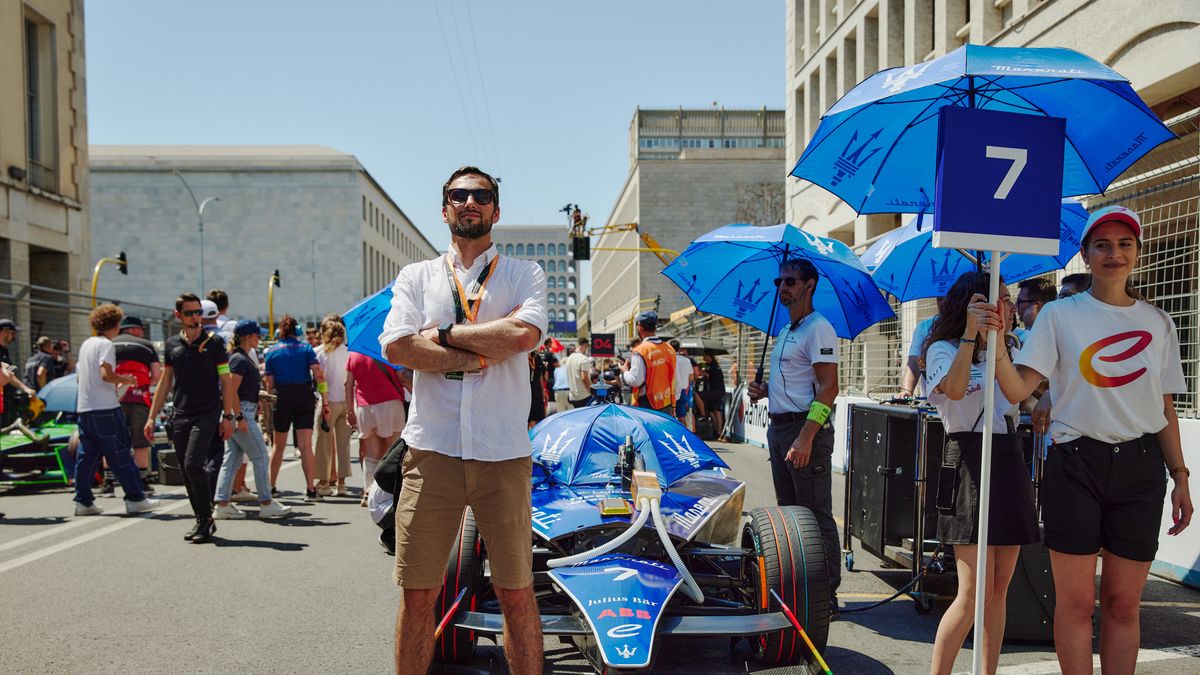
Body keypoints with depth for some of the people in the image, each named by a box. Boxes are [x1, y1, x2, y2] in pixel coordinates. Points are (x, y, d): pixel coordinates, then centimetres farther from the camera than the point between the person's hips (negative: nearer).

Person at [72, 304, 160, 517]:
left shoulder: (86, 344, 17)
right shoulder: (106, 344, -10)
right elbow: (106, 374, -21)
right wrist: (126, 380, -4)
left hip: (84, 407, 8)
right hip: (105, 408, -8)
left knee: (87, 456, 8)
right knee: (120, 455, -4)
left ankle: (83, 501, 9)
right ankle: (135, 499, 0)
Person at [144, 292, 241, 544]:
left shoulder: (213, 342, 0)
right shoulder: (172, 344, 12)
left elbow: (226, 381, -1)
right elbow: (165, 382, 17)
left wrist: (228, 416, -7)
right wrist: (152, 417, 12)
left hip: (207, 414, -5)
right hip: (180, 417, 5)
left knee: (193, 465, -17)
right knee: (188, 472, 7)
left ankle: (206, 519, -4)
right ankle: (202, 522, 18)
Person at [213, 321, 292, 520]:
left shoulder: (241, 358, 16)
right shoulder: (239, 360, -14)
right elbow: (231, 391, -20)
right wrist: (240, 418, -22)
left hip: (239, 413, 10)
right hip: (242, 412, -10)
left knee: (231, 459, 9)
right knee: (260, 457, -3)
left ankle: (222, 505, 9)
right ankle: (266, 504, 2)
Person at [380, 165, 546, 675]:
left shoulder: (524, 274, 10)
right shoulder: (416, 277, 14)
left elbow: (524, 333, -11)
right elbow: (396, 346, -3)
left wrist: (445, 333, -5)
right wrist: (477, 356, -8)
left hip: (503, 453, -1)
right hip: (431, 451, 1)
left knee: (516, 594, 4)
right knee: (418, 595, 6)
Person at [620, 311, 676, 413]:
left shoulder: (640, 351, -15)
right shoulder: (669, 349, 5)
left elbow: (635, 380, -19)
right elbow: (673, 380, 11)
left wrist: (624, 371, 1)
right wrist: (673, 405, 19)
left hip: (648, 406, -6)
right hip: (667, 405, 6)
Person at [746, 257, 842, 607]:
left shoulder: (818, 329, -11)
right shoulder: (785, 332, 18)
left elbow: (828, 387, -19)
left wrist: (806, 437, -25)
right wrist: (764, 388, 7)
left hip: (805, 427, -10)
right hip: (779, 427, 10)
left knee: (816, 515, -5)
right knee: (787, 510, 15)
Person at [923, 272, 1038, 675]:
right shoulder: (943, 349, -2)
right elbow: (955, 389, -23)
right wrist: (971, 332, -24)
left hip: (1010, 462, 8)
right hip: (970, 460, -7)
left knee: (999, 589, 8)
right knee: (975, 591, -13)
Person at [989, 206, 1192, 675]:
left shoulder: (1158, 323, 10)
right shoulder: (1060, 315, 0)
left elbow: (1166, 411, 13)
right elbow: (1018, 390, -10)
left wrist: (1179, 477, 9)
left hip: (1140, 467, 3)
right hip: (1076, 464, -2)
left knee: (1122, 603, 7)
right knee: (1075, 603, 1)